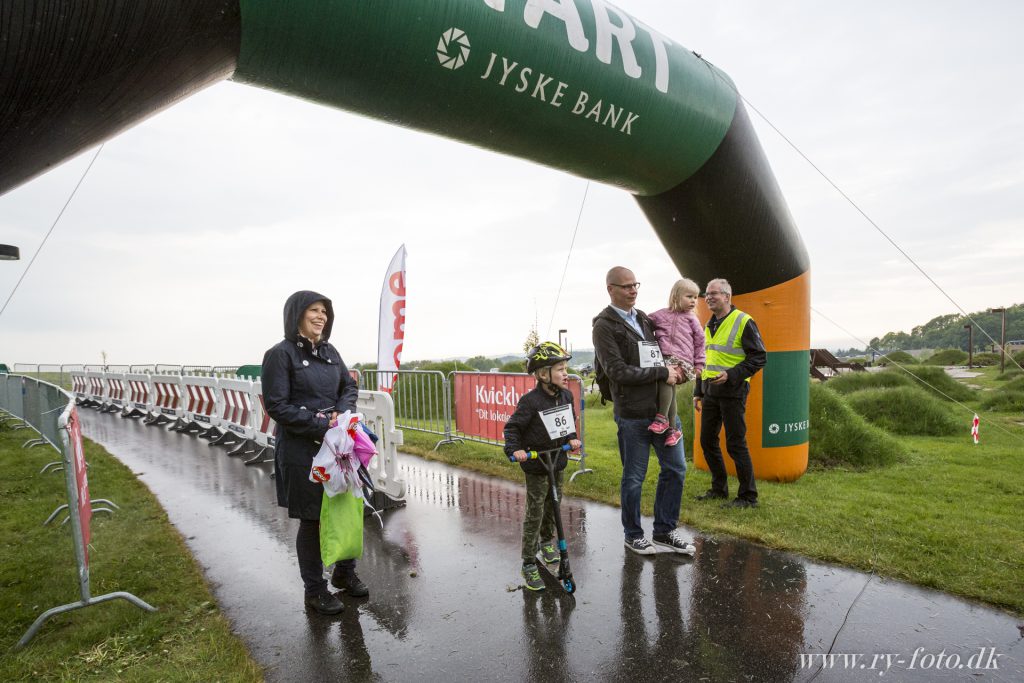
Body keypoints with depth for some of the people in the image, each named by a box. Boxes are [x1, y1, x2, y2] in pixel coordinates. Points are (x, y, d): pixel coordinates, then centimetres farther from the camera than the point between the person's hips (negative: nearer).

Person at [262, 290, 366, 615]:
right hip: (303, 449, -6)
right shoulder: (281, 354, -9)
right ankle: (314, 590, 27)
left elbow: (350, 386, 14)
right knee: (312, 519, 6)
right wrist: (321, 425, -17)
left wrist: (341, 414, -6)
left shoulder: (330, 351, 8)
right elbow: (276, 406, -13)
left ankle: (344, 573, 36)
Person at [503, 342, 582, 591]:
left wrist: (572, 438, -2)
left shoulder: (566, 396, -1)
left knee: (553, 505, 21)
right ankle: (529, 564, 10)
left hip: (558, 461, 6)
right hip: (535, 465, -6)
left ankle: (547, 542, 46)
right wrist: (514, 449, -28)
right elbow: (512, 427, -15)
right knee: (534, 513, -1)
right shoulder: (531, 401, -21)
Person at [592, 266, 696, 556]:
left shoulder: (645, 319, 13)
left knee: (676, 468, 12)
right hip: (633, 414, -7)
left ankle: (664, 531, 28)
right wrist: (662, 372, -14)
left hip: (663, 408, 7)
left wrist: (675, 371, 2)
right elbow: (618, 371, -17)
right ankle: (633, 534, 27)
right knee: (634, 478, 6)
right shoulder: (604, 326, -9)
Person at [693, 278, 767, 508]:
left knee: (735, 444, -3)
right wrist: (698, 392, 18)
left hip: (732, 391, -8)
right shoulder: (709, 325, 15)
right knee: (707, 440, 12)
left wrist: (731, 375, -22)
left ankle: (748, 496, 11)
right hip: (710, 392, 8)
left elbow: (759, 357, -11)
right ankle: (719, 488, 28)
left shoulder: (744, 321, -9)